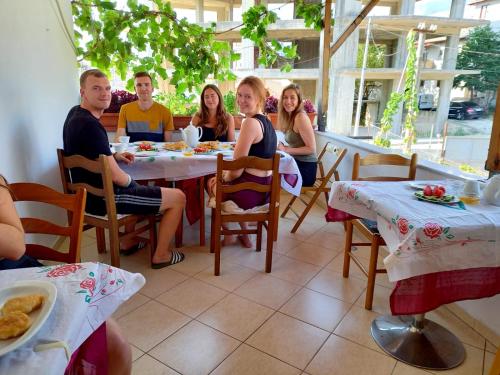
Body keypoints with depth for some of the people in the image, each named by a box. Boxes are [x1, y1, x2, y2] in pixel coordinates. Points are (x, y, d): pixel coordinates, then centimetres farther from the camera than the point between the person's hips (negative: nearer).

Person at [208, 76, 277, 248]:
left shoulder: (250, 122, -20)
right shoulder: (266, 121, 9)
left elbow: (236, 171, -20)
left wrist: (224, 177, 1)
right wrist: (225, 173, 12)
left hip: (250, 191, -8)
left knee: (212, 183, 20)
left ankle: (227, 235, 31)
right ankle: (244, 235, 34)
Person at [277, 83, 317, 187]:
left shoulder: (301, 117, -15)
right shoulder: (290, 117, 10)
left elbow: (311, 148, -18)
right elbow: (295, 144, 11)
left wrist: (286, 149, -18)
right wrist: (281, 147, -4)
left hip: (305, 168, -7)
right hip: (296, 163, 7)